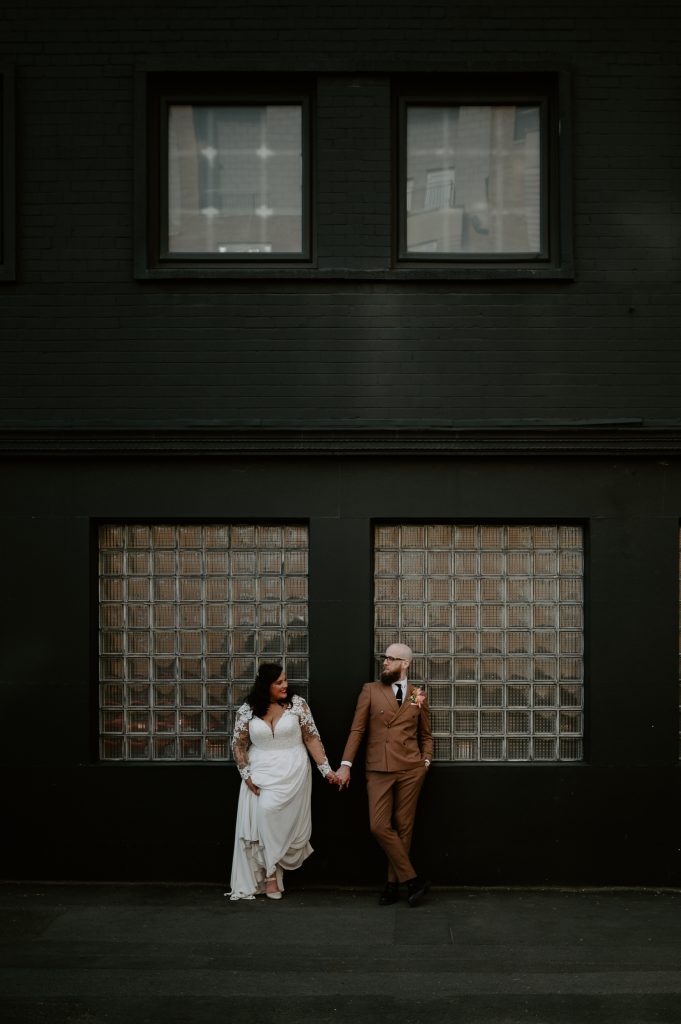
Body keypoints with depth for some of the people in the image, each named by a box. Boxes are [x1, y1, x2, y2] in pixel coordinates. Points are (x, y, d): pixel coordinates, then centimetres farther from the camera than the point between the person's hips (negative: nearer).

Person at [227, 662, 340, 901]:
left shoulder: (297, 704, -3)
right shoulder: (247, 710, 0)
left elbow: (312, 738, -1)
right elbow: (238, 745, 7)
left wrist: (326, 769, -6)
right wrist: (246, 775, -3)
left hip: (292, 771, -2)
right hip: (260, 771, 3)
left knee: (269, 811, -19)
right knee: (254, 824, -5)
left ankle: (270, 874, -3)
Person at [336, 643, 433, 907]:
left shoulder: (418, 695, 9)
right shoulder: (370, 690, 6)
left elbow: (426, 735, 18)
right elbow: (357, 729, 2)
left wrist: (426, 761, 3)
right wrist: (345, 764, -3)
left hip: (410, 770, 0)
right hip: (378, 770, 0)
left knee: (403, 827, 2)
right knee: (379, 826, -8)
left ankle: (393, 885, 13)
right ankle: (413, 880, 1)